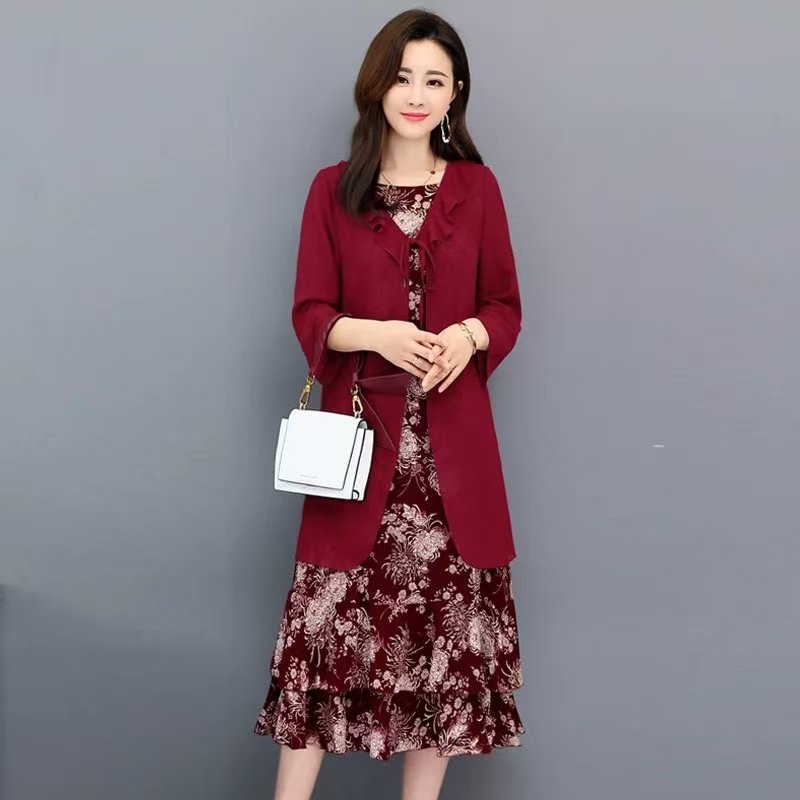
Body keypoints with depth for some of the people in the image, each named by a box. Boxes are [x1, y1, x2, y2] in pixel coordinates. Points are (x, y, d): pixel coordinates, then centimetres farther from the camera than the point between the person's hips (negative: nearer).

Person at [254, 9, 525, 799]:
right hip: (362, 435, -1)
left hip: (451, 444, 1)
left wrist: (471, 335, -12)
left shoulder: (477, 188, 7)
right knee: (330, 617, -3)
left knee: (446, 621, 3)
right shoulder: (332, 189, 5)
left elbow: (506, 305, 9)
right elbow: (310, 314, 2)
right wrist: (375, 334, -16)